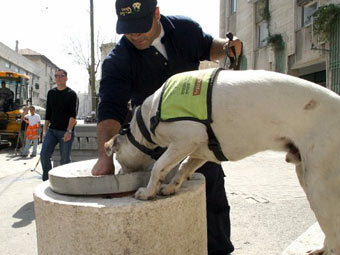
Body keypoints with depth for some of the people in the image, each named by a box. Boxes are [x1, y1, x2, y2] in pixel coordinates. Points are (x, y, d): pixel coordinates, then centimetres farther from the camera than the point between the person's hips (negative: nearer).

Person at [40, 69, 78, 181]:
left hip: (66, 131, -4)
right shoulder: (51, 93, 14)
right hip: (52, 130, 4)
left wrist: (69, 131, -22)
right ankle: (46, 180, 2)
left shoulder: (71, 94, -1)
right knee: (44, 154, -9)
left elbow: (73, 114, -11)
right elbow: (48, 113, 18)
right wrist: (45, 129, 13)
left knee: (65, 159, -1)